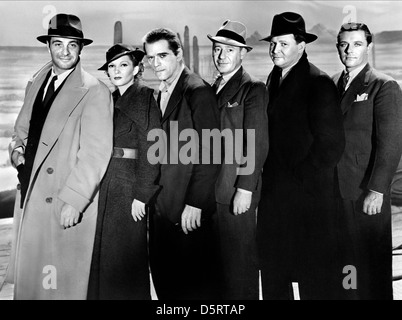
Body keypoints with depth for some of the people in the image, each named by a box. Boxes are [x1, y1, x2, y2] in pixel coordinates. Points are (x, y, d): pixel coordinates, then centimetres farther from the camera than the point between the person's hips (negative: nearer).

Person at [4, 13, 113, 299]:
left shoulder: (94, 92, -11)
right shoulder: (36, 83, 12)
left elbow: (96, 153, -16)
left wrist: (74, 201, -21)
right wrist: (17, 149, 0)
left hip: (65, 204, -7)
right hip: (29, 198, 7)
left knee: (62, 285, 3)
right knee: (27, 279, 16)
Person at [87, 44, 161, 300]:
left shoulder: (145, 98, -6)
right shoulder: (111, 100, 15)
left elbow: (150, 149, -12)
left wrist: (141, 195, -15)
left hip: (129, 187, -7)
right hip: (104, 187, 7)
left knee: (125, 257, 1)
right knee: (103, 256, 11)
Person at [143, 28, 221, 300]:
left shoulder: (199, 91, -12)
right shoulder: (161, 94, 15)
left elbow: (209, 153, -17)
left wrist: (195, 203, -19)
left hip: (190, 212, -8)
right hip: (162, 207, 8)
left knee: (194, 286, 3)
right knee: (164, 280, 15)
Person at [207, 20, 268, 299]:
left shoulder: (253, 89, -6)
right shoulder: (213, 88, 16)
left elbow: (258, 144, -12)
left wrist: (245, 189, -16)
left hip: (237, 191, -7)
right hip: (210, 189, 7)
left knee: (239, 261, 1)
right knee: (216, 260, 13)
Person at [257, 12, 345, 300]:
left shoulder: (319, 83, -11)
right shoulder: (274, 79, 12)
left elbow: (331, 143, -14)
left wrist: (302, 179, -11)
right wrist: (269, 177, 8)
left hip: (308, 195, -7)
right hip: (274, 195, 7)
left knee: (314, 277, 6)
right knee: (274, 272, 14)